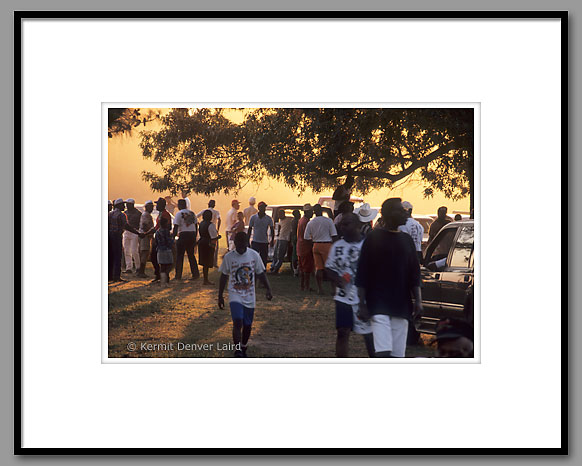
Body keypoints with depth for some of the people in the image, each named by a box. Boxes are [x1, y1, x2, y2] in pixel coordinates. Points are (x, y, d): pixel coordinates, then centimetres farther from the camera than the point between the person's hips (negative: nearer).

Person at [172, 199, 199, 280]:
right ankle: (195, 273, 9)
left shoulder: (179, 214, -6)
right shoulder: (192, 213, 13)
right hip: (192, 235, 6)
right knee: (191, 255, 14)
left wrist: (173, 237, -7)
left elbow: (176, 227, -11)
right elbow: (196, 226, 15)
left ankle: (178, 276, 3)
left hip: (184, 235, -6)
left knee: (179, 256, 2)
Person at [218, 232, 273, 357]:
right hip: (235, 296, -2)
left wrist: (268, 289, -5)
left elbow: (261, 274, 6)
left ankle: (243, 349, 31)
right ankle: (237, 351, -14)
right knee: (237, 323, -18)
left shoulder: (254, 255, -3)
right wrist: (220, 296, 7)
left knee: (247, 325, 10)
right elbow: (224, 276, 4)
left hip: (250, 297, 2)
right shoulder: (229, 257, -6)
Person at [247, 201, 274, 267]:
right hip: (255, 242, -1)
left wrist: (272, 240, -5)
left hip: (265, 242, 1)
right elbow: (250, 229, 6)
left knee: (264, 260, 4)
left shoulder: (268, 219, 1)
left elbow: (272, 230, 7)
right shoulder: (253, 217, 0)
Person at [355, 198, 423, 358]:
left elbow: (415, 274, 15)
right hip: (378, 304, -4)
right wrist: (362, 304, -7)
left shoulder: (407, 240, 12)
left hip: (402, 305, 4)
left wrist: (418, 300, 5)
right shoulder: (374, 238, -1)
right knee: (383, 352, -14)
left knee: (398, 353, 4)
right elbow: (362, 275, -2)